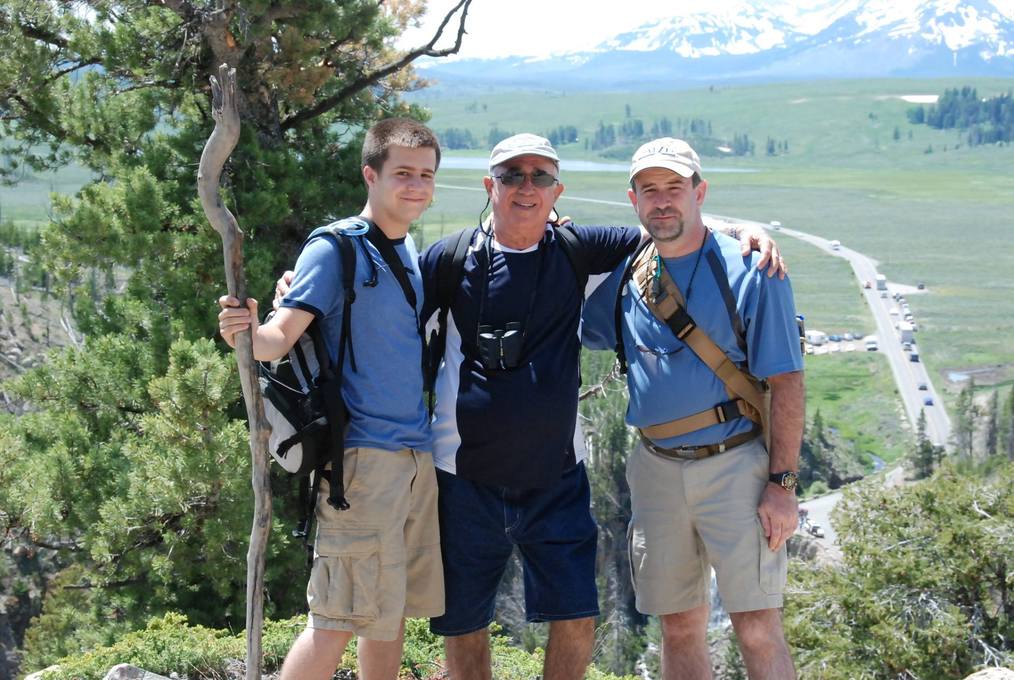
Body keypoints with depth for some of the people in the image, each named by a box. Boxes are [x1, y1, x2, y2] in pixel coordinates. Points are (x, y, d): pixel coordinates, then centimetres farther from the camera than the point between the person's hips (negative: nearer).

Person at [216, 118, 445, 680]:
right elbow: (282, 336, -18)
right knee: (338, 619, -9)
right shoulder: (335, 249, -9)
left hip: (419, 455, 8)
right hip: (363, 455, -8)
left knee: (394, 610, 12)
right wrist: (247, 332, -41)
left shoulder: (413, 253, 14)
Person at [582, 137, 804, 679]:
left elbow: (785, 382, -8)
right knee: (679, 626, 10)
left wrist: (782, 484, -13)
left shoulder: (748, 271, -7)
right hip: (656, 468, 5)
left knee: (758, 629, -7)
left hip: (735, 465, -5)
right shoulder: (627, 276, 8)